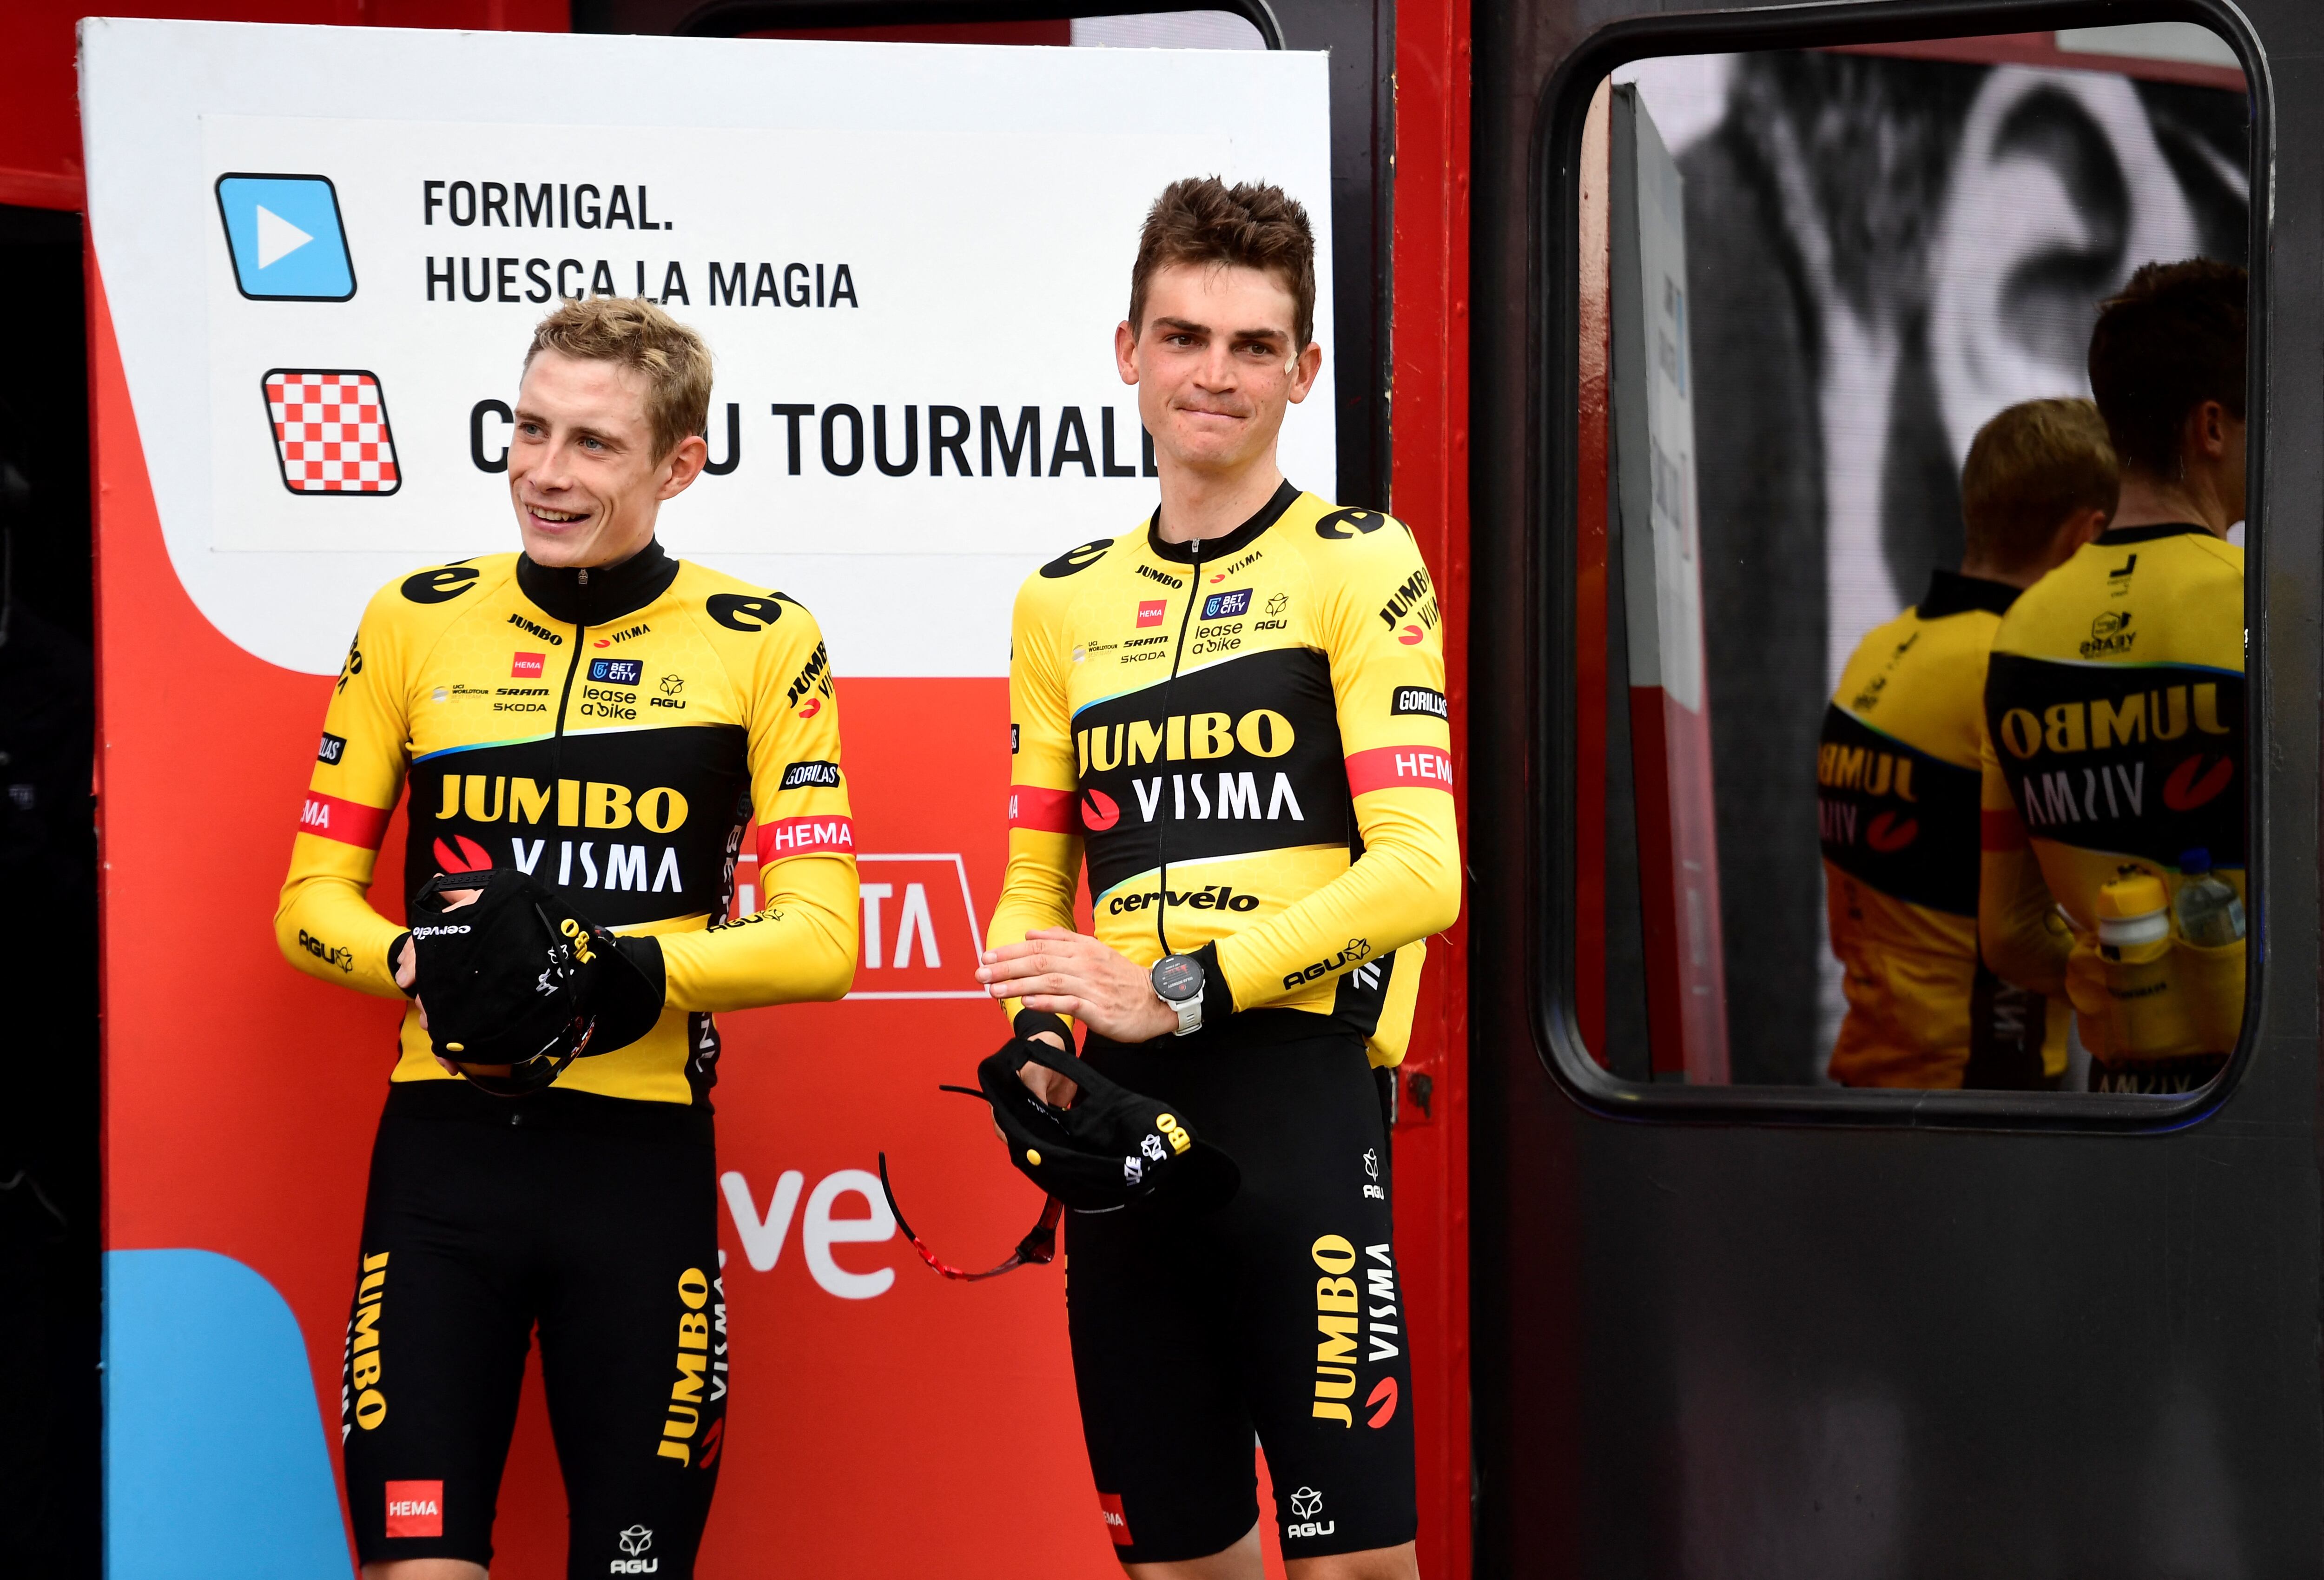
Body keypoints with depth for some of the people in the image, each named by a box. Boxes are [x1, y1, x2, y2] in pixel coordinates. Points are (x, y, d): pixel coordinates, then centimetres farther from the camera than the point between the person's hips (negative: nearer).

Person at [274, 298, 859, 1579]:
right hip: (443, 1141, 1)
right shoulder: (415, 623, 7)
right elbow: (312, 897, 8)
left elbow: (821, 939, -3)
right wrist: (419, 964, -14)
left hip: (642, 1151, -1)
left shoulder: (763, 645, 2)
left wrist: (627, 969, -19)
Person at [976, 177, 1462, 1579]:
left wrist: (1187, 990, -15)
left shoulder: (1359, 566, 1)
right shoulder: (1066, 605, 18)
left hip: (1300, 1082, -5)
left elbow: (1419, 868, -9)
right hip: (1122, 1112, 5)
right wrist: (1039, 1046, 2)